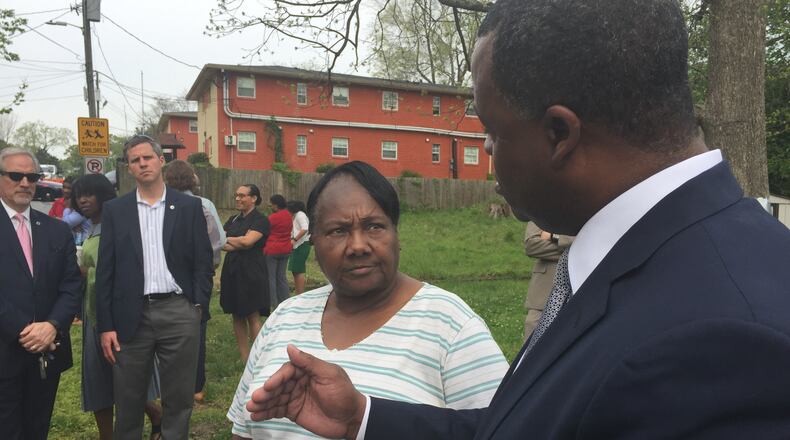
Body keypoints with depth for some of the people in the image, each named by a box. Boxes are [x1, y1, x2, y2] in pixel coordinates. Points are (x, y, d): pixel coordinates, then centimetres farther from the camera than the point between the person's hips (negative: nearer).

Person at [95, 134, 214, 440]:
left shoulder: (190, 207, 4)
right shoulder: (114, 210, 5)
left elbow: (203, 262, 4)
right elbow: (105, 272, 3)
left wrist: (197, 306, -5)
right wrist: (105, 325, -1)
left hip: (179, 314, -1)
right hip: (131, 316, 1)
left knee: (179, 400, 10)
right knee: (128, 403, 12)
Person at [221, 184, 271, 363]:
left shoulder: (260, 220, -5)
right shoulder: (233, 220, 14)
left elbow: (247, 241, -19)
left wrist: (228, 240, -2)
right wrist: (239, 245, -14)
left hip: (251, 273, -6)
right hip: (232, 272, 7)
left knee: (252, 317, -3)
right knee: (237, 316, 9)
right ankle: (244, 359, 17)